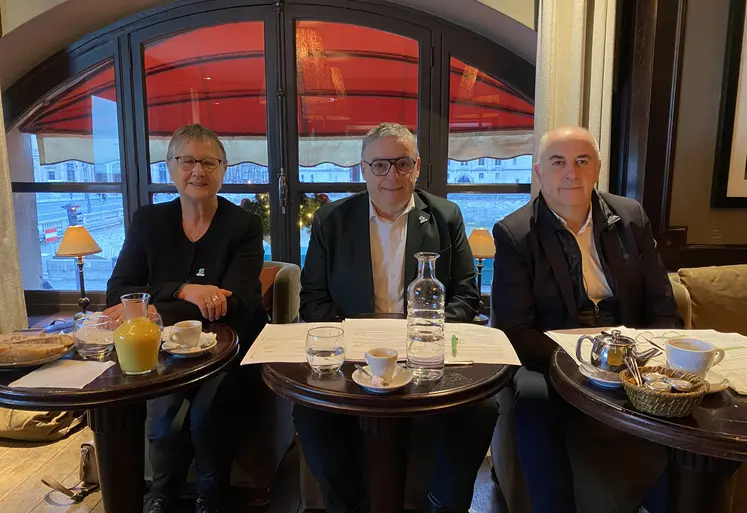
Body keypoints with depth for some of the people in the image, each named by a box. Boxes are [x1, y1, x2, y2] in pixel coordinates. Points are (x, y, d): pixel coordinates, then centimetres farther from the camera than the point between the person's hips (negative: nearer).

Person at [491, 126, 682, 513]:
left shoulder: (631, 217, 7)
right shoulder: (514, 233, -5)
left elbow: (662, 307, 9)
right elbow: (516, 331, -9)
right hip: (552, 363, -3)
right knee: (533, 400, -32)